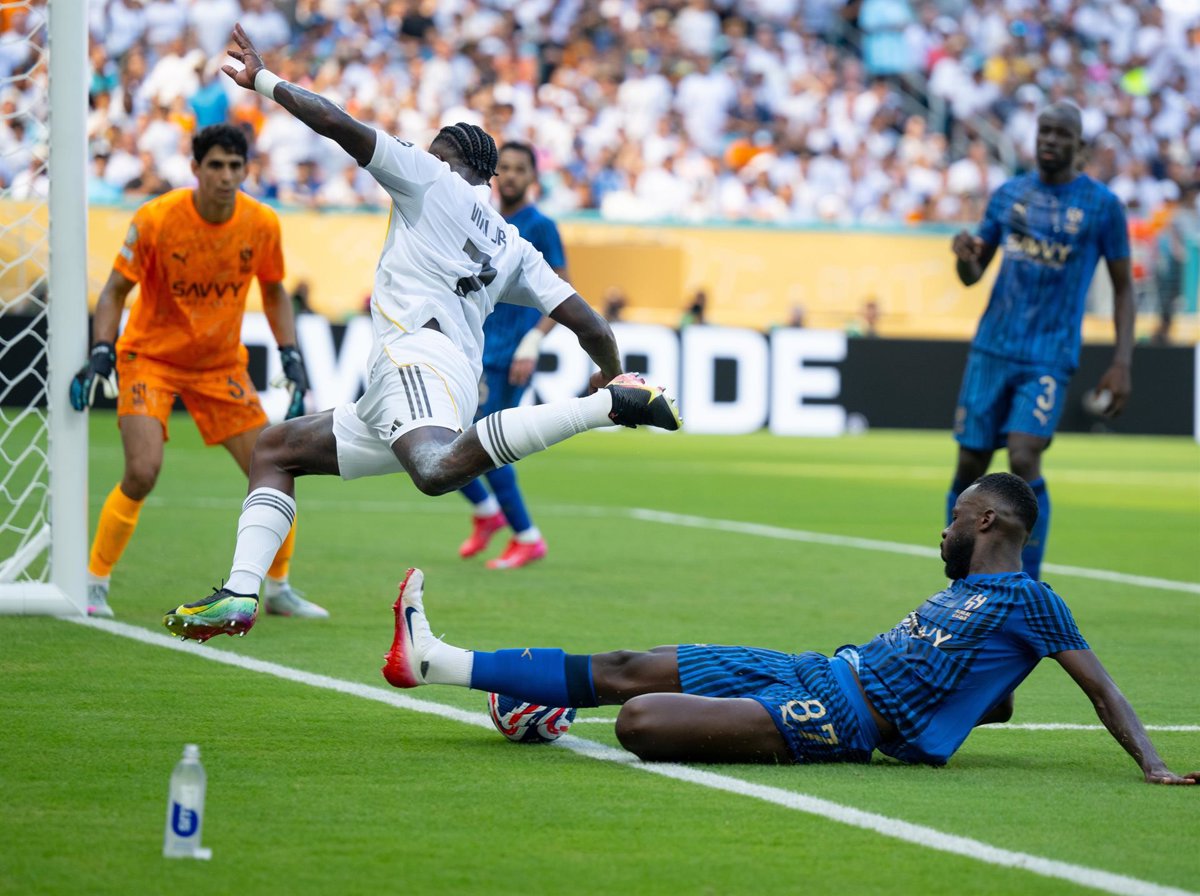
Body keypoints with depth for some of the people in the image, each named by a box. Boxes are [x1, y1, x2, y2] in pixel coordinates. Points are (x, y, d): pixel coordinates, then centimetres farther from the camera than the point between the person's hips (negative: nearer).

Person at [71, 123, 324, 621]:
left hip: (222, 363, 4)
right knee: (143, 471, -23)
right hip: (150, 356, -4)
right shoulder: (156, 219, -20)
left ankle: (277, 588, 18)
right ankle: (94, 580, -5)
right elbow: (116, 290, -10)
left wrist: (291, 358, -1)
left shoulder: (262, 224, -10)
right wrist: (101, 351, -23)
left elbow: (273, 291, 8)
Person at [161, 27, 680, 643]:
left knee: (439, 470, -42)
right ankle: (240, 595, 1)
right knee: (275, 450, 21)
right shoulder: (513, 248, 28)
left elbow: (339, 125, 5)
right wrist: (608, 369, 41)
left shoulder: (433, 180, 13)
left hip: (415, 356, -9)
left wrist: (263, 80, 18)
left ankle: (613, 406, -44)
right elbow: (588, 325, 21)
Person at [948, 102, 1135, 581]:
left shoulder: (1102, 205, 0)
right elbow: (972, 274, 16)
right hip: (992, 349, 4)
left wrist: (1122, 363, -4)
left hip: (1050, 357, -4)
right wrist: (966, 257, -9)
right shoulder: (1008, 195, 9)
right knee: (970, 465, 2)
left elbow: (1123, 287, 5)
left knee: (1024, 458, -20)